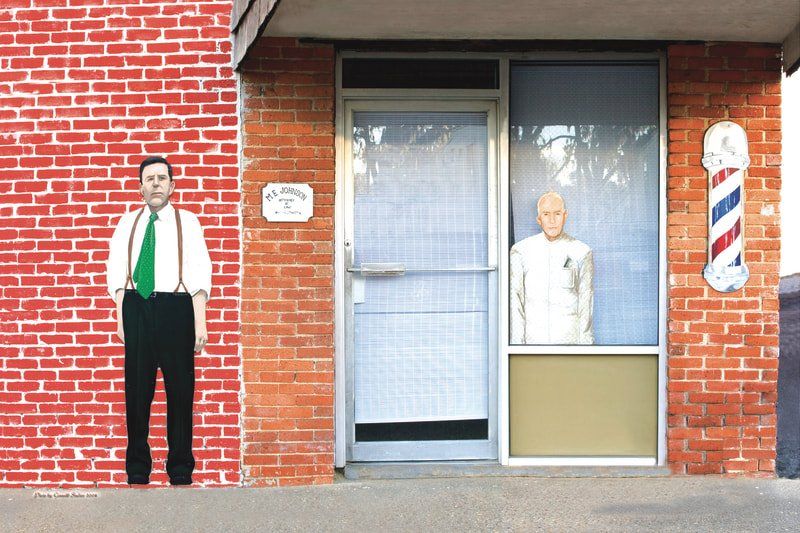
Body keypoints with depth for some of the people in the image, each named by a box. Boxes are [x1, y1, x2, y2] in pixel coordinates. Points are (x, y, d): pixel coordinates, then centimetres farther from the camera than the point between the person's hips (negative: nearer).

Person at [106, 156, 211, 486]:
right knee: (137, 388, 5)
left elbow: (199, 272, 0)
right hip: (136, 306, 2)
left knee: (180, 387, 1)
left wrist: (200, 322, -8)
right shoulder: (127, 223, 13)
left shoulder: (186, 221, 6)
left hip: (175, 307, -2)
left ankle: (180, 468, 12)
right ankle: (137, 467, 16)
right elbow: (117, 272, 11)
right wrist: (121, 317, 2)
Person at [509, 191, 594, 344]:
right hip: (533, 340, 0)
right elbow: (515, 301, 5)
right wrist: (517, 342, -1)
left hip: (570, 340, 0)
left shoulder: (582, 252, 5)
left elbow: (586, 303, 5)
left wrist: (585, 342, 0)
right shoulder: (520, 251, 6)